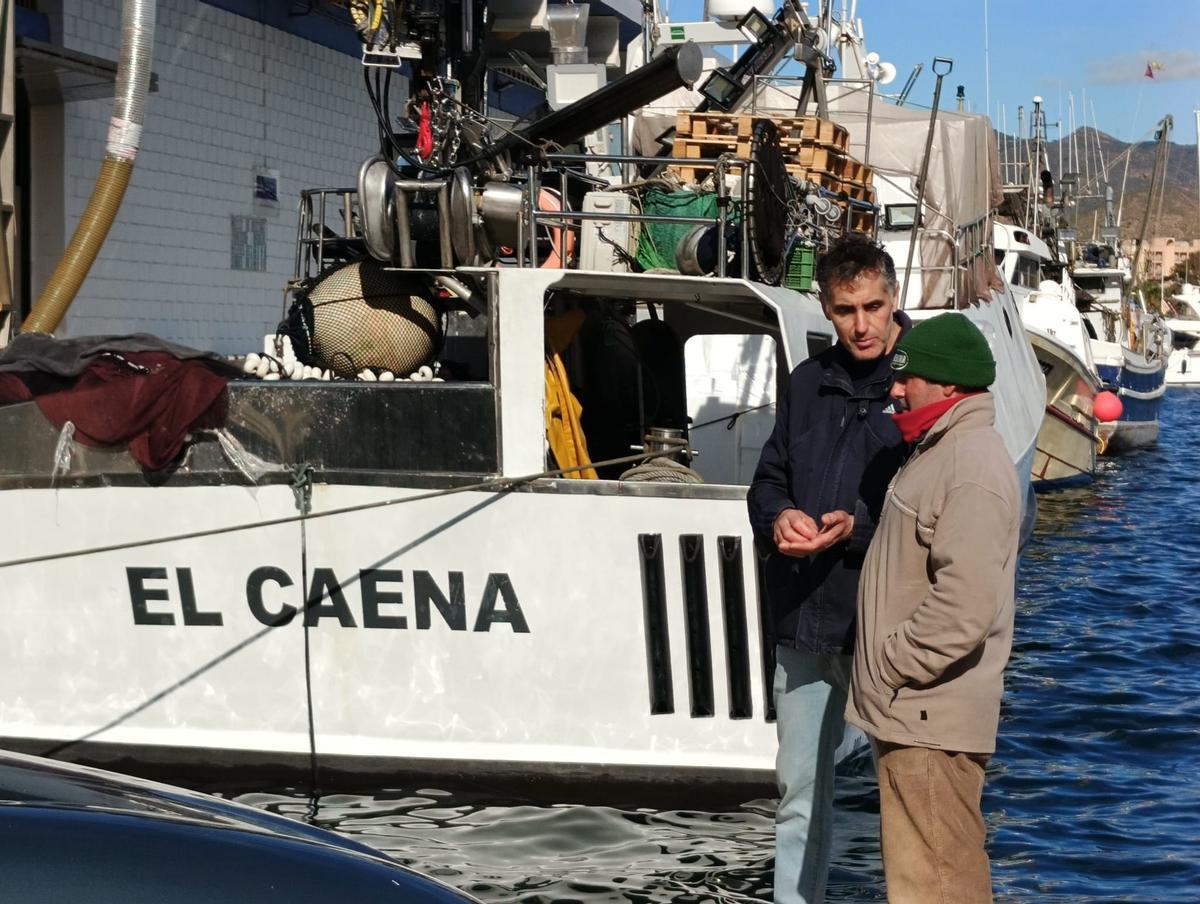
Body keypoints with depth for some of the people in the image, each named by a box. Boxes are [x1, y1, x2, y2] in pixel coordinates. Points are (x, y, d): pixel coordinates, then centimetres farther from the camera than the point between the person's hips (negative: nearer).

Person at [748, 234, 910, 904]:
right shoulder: (809, 384, 11)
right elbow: (769, 479, 17)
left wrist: (859, 527, -24)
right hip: (804, 621, 6)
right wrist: (778, 519, -5)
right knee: (800, 788, 15)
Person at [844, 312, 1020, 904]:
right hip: (909, 711, 11)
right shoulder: (936, 451, 14)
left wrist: (888, 668, -18)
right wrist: (883, 676, 17)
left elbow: (964, 609, -28)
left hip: (930, 717, -11)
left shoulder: (973, 468, -19)